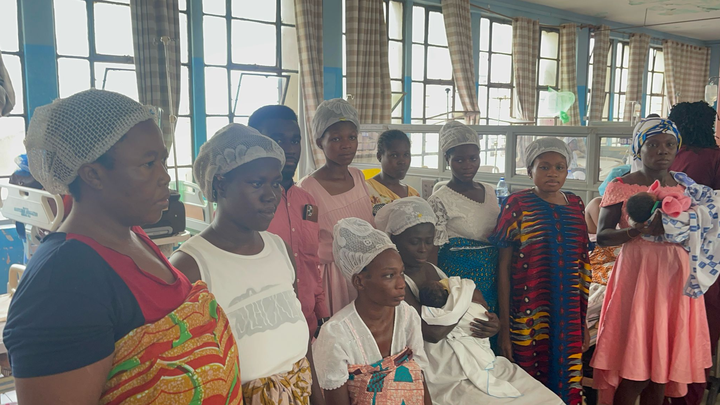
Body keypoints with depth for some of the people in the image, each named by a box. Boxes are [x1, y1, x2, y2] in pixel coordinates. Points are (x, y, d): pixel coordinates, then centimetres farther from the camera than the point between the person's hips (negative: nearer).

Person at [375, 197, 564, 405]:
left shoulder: (433, 270, 11)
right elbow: (433, 332, -23)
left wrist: (492, 324, -11)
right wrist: (468, 298, -10)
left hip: (482, 362, 8)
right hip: (446, 378, -8)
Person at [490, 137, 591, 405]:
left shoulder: (576, 206, 7)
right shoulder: (518, 205, -5)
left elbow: (582, 265, 11)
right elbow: (504, 267, -6)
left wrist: (584, 320, 10)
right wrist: (504, 325, -9)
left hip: (568, 317, 4)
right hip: (527, 318, -4)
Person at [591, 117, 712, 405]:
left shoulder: (684, 187, 10)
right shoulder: (621, 186, -3)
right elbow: (602, 236, -6)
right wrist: (638, 230, -22)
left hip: (675, 278, 4)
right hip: (637, 276, -4)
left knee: (663, 361, 8)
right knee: (634, 365, -4)